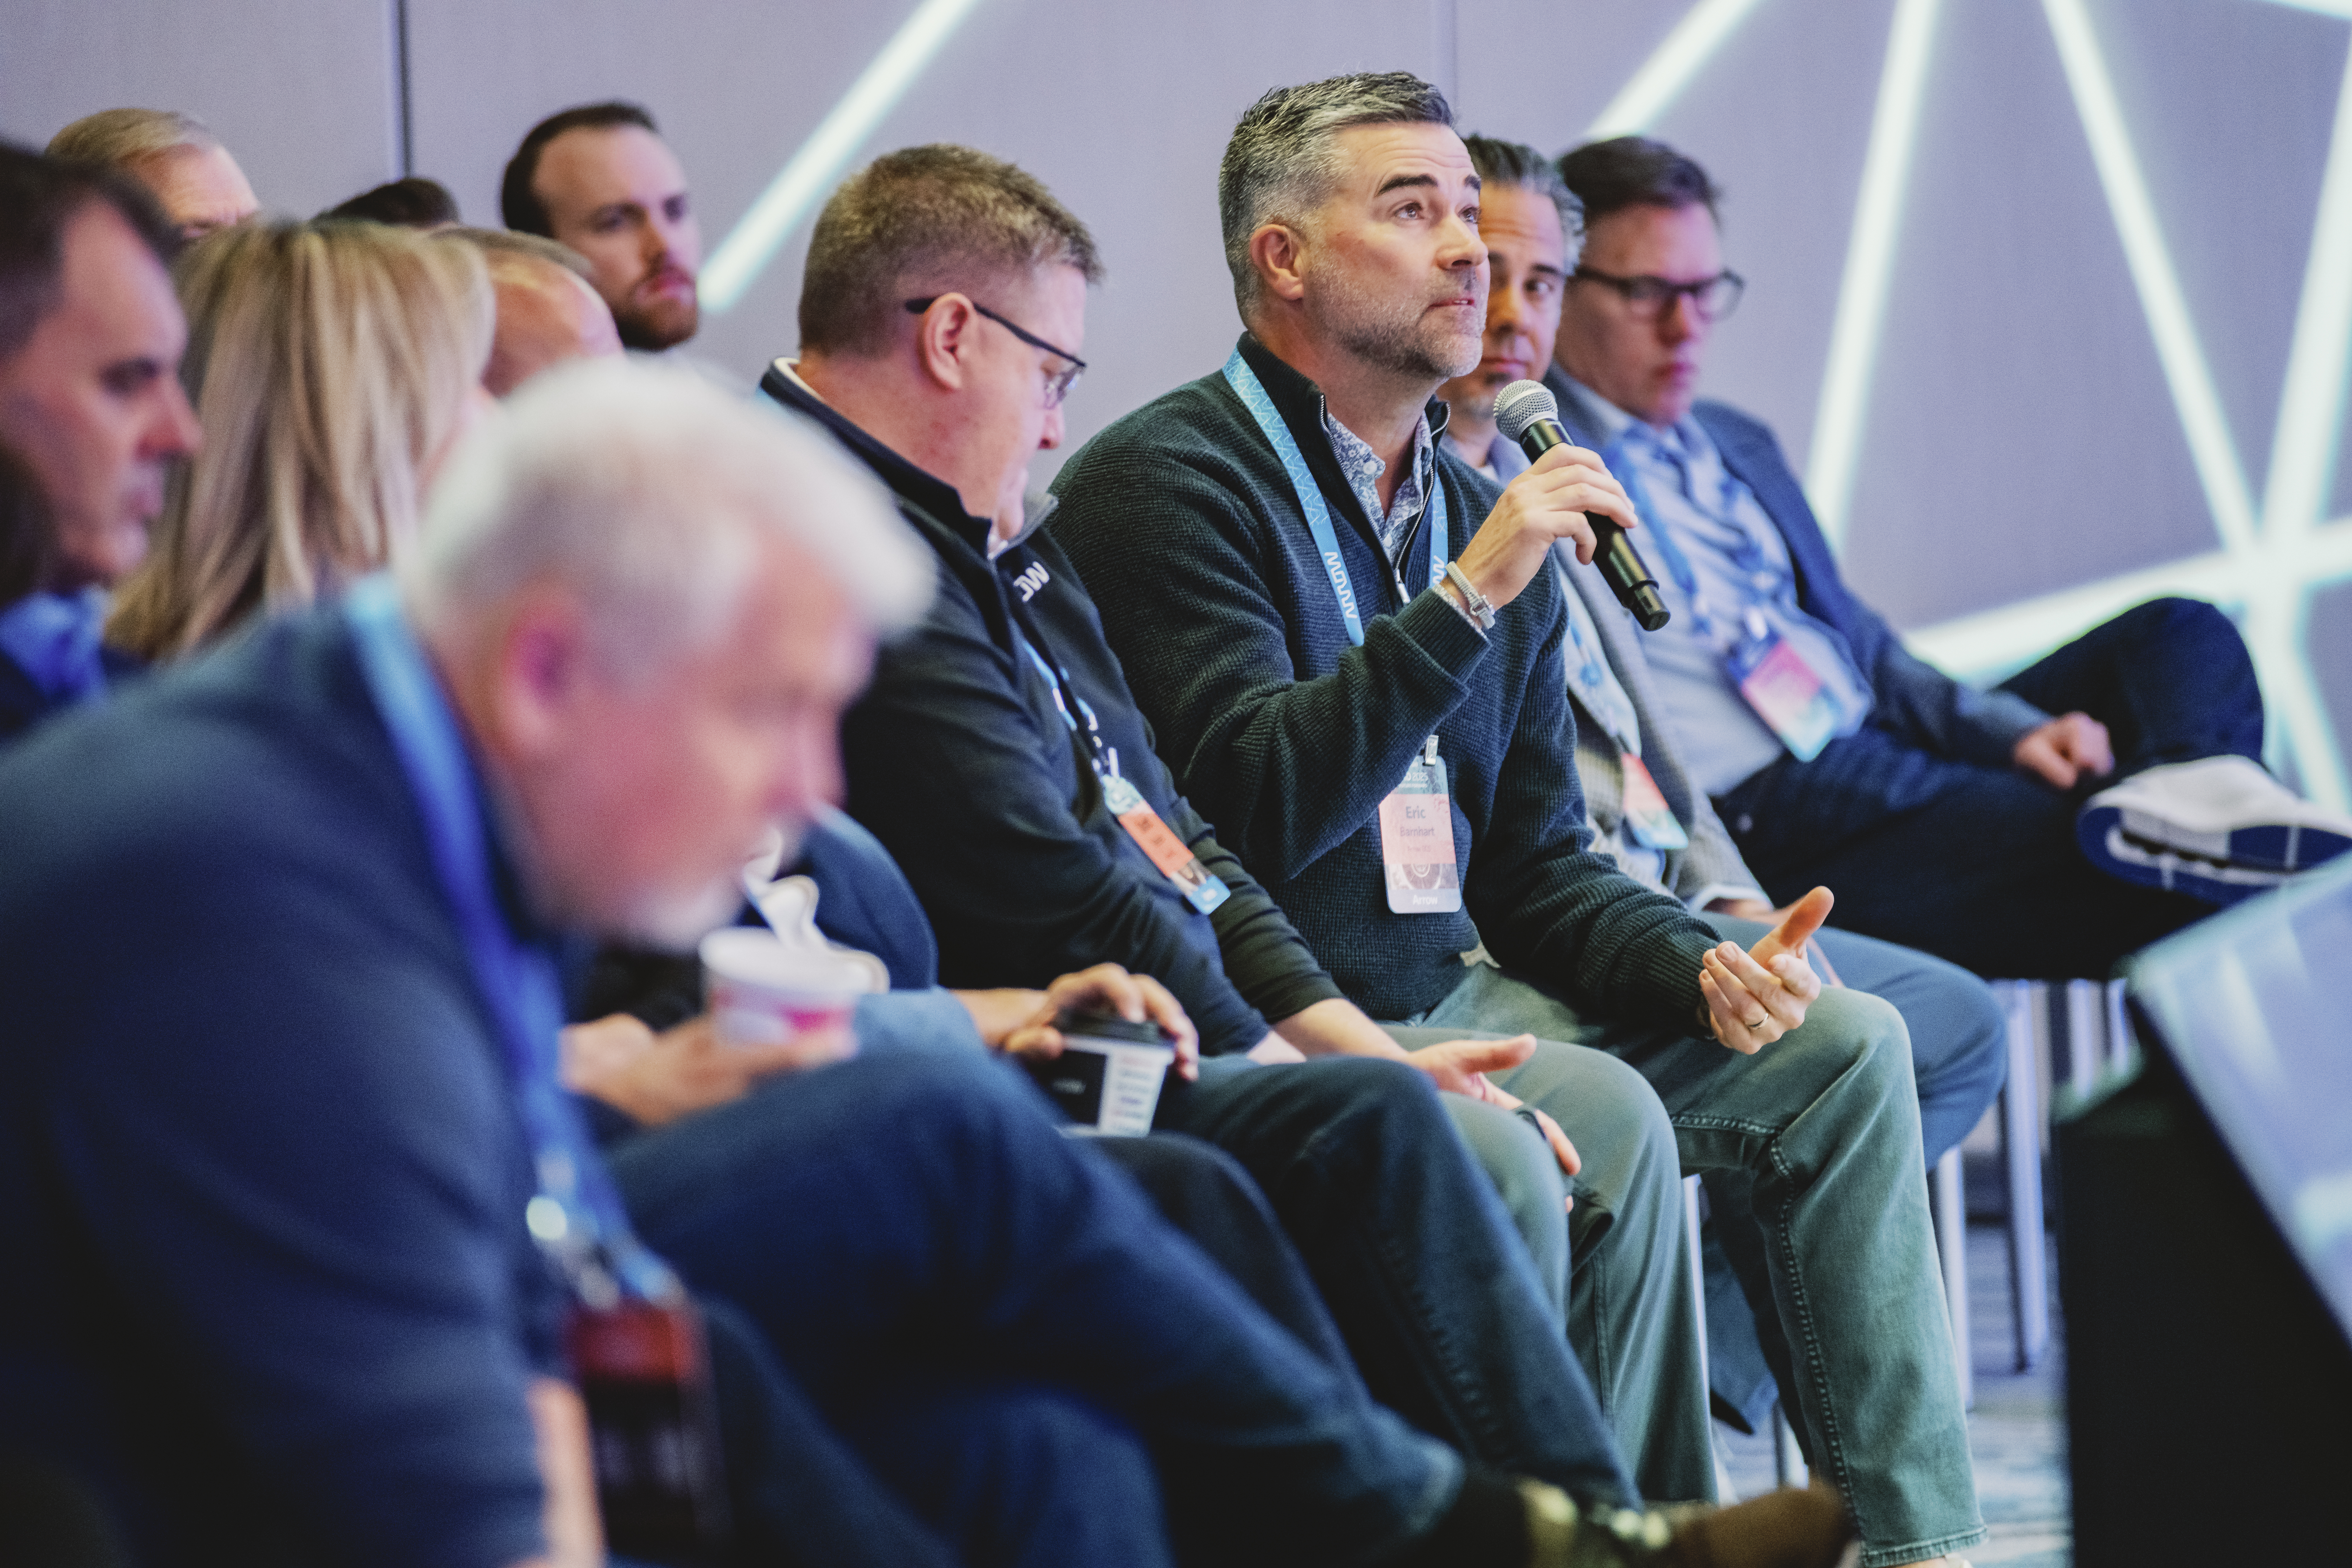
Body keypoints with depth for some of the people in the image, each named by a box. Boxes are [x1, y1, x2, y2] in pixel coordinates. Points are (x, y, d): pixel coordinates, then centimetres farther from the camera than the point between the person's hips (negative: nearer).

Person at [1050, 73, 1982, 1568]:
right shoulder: (1165, 480, -10)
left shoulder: (1480, 513, 15)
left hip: (1458, 990, 9)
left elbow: (1535, 867, 16)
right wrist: (1470, 592, -25)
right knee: (1602, 1114, -31)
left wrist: (1704, 966, -3)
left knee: (1843, 1043, 0)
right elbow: (1263, 809, -22)